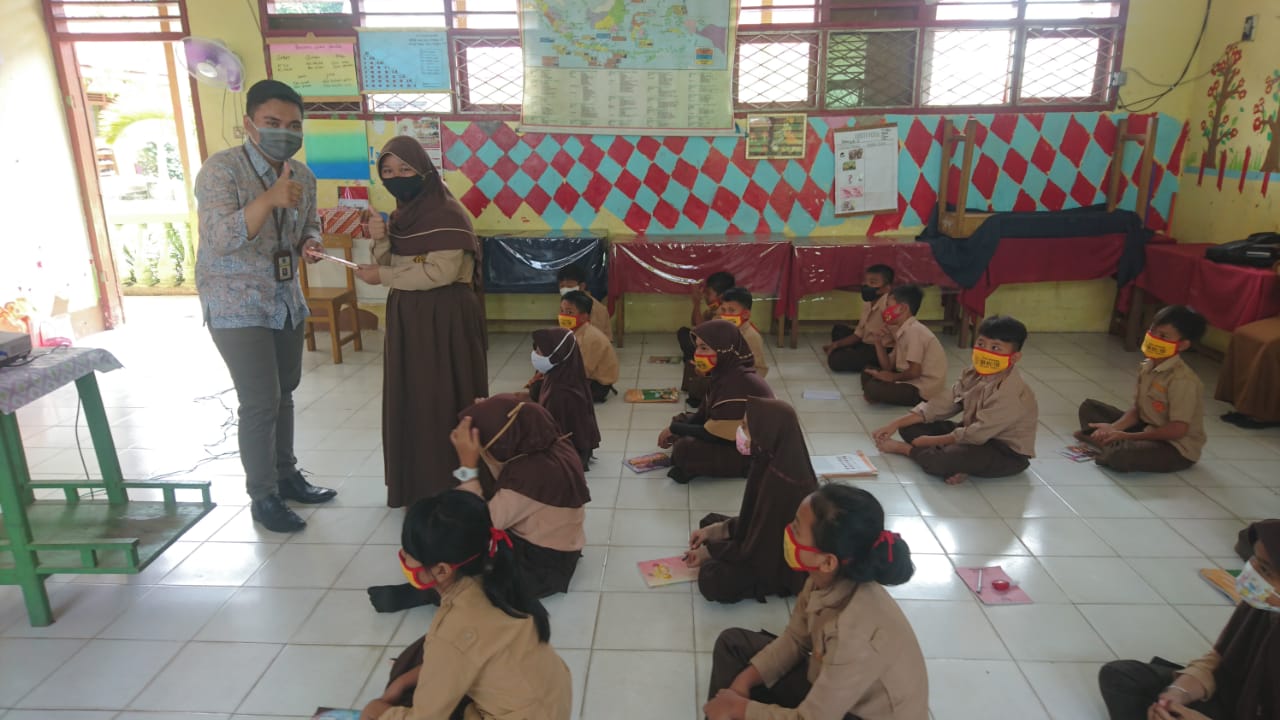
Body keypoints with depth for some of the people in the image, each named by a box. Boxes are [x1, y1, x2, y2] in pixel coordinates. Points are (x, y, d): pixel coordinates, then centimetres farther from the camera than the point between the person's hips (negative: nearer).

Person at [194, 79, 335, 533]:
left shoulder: (302, 176, 2)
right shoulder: (220, 169, -17)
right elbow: (221, 237, -29)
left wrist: (309, 244, -9)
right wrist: (270, 198, -42)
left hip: (286, 301, 7)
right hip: (236, 307, -7)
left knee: (284, 393, 16)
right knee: (261, 402, -6)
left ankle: (286, 475, 31)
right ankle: (263, 498, 9)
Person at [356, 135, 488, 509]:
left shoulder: (446, 213, -14)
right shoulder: (401, 214, 12)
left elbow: (440, 272, -21)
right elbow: (391, 266, 11)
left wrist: (382, 277, -15)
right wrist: (381, 242, -8)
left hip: (444, 317, -8)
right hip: (406, 316, 8)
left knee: (442, 400, -2)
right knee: (408, 398, 12)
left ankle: (449, 486, 10)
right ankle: (415, 483, 24)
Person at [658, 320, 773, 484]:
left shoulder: (740, 383, -30)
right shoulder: (724, 373, 0)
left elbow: (715, 434, -27)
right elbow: (704, 415, 10)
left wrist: (674, 429, -14)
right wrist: (676, 429, -3)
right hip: (732, 439, 10)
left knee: (684, 449, -26)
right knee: (681, 421, 11)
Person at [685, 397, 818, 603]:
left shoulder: (780, 481, -34)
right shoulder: (777, 460, -7)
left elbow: (757, 548, -24)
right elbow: (758, 518, 7)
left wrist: (709, 551, -11)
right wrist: (717, 529, 1)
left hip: (787, 566, -9)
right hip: (776, 544, 9)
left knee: (712, 579, -23)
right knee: (710, 521, 13)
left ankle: (774, 582, -3)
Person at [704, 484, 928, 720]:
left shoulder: (854, 630, -38)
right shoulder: (829, 580, -17)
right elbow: (795, 639, 2)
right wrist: (744, 680, -9)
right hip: (834, 686, 7)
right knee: (733, 643, 8)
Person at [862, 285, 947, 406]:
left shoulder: (913, 331, -20)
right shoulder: (903, 331, 11)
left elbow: (914, 371, -23)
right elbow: (889, 367, 12)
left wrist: (893, 377, -6)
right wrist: (879, 343, 3)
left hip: (924, 389, -10)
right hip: (912, 381, 10)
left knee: (872, 389, -26)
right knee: (868, 371, 15)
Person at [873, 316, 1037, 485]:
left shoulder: (1010, 394, -27)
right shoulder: (974, 375, -1)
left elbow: (978, 433, -27)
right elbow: (942, 404, -1)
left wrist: (931, 441, -18)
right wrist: (895, 425, -8)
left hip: (1006, 453, -9)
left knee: (939, 461, -35)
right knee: (910, 427, 0)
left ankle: (904, 449, -3)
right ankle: (953, 466, -20)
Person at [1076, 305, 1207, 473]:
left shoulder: (1183, 380, -25)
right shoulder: (1146, 367, 0)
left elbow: (1178, 430, -26)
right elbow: (1137, 409, 4)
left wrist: (1128, 436, -23)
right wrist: (1114, 427, -15)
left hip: (1177, 448, -8)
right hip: (1147, 430, 8)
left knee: (1122, 456, -38)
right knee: (1089, 407, 9)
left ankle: (1111, 447, -5)